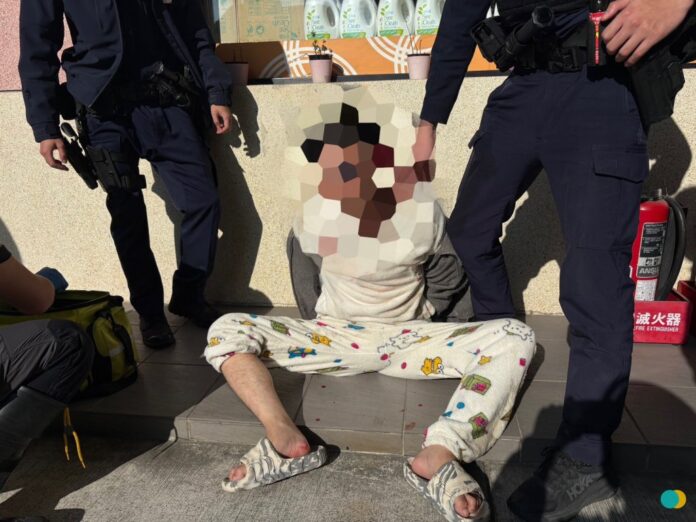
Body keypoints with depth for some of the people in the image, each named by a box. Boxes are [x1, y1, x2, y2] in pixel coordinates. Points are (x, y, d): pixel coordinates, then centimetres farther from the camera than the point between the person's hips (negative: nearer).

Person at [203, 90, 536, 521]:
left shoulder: (425, 217, -15)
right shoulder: (316, 218, -10)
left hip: (407, 338, -1)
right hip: (335, 336, 2)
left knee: (515, 337, -23)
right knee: (227, 331, -15)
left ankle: (440, 455, -37)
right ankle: (288, 442, -27)